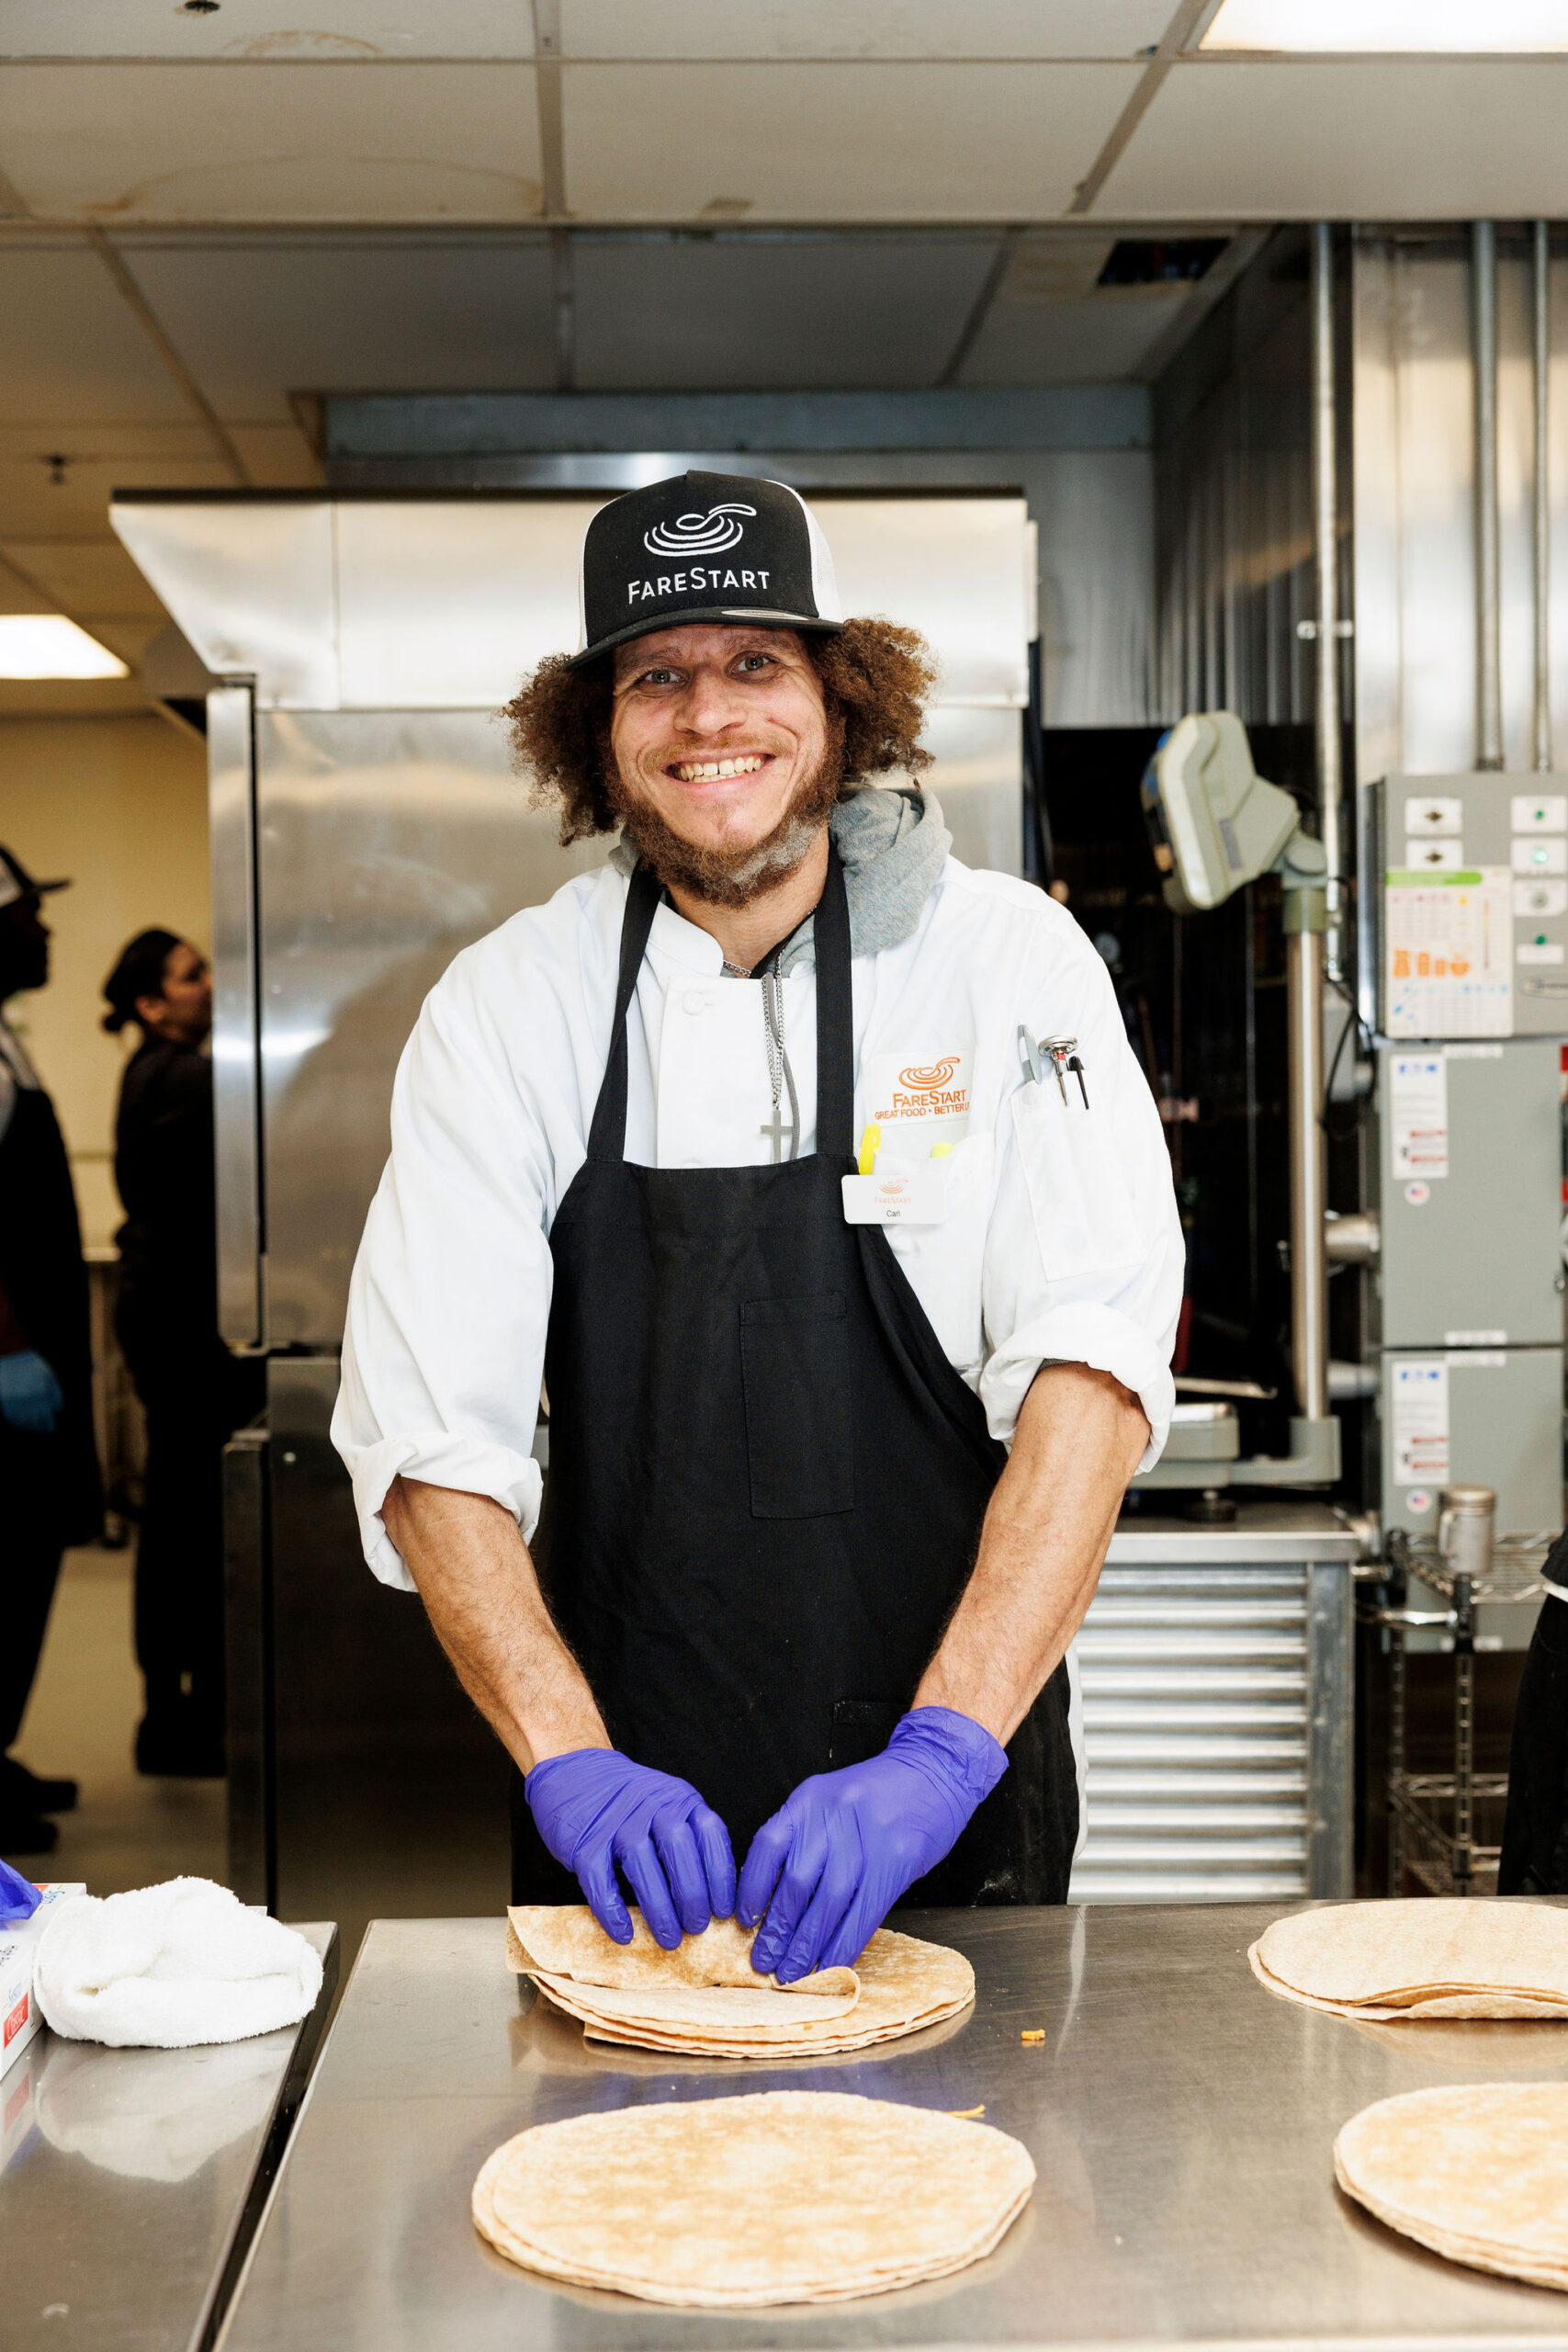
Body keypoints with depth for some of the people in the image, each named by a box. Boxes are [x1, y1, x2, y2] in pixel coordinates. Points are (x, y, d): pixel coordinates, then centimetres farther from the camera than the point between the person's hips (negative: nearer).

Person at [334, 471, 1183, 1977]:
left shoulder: (1005, 963, -8)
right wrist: (571, 1761, -23)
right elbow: (429, 1434, -9)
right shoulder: (509, 1005, -5)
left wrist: (942, 1752, -27)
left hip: (953, 1797, 0)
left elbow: (1092, 1373, -17)